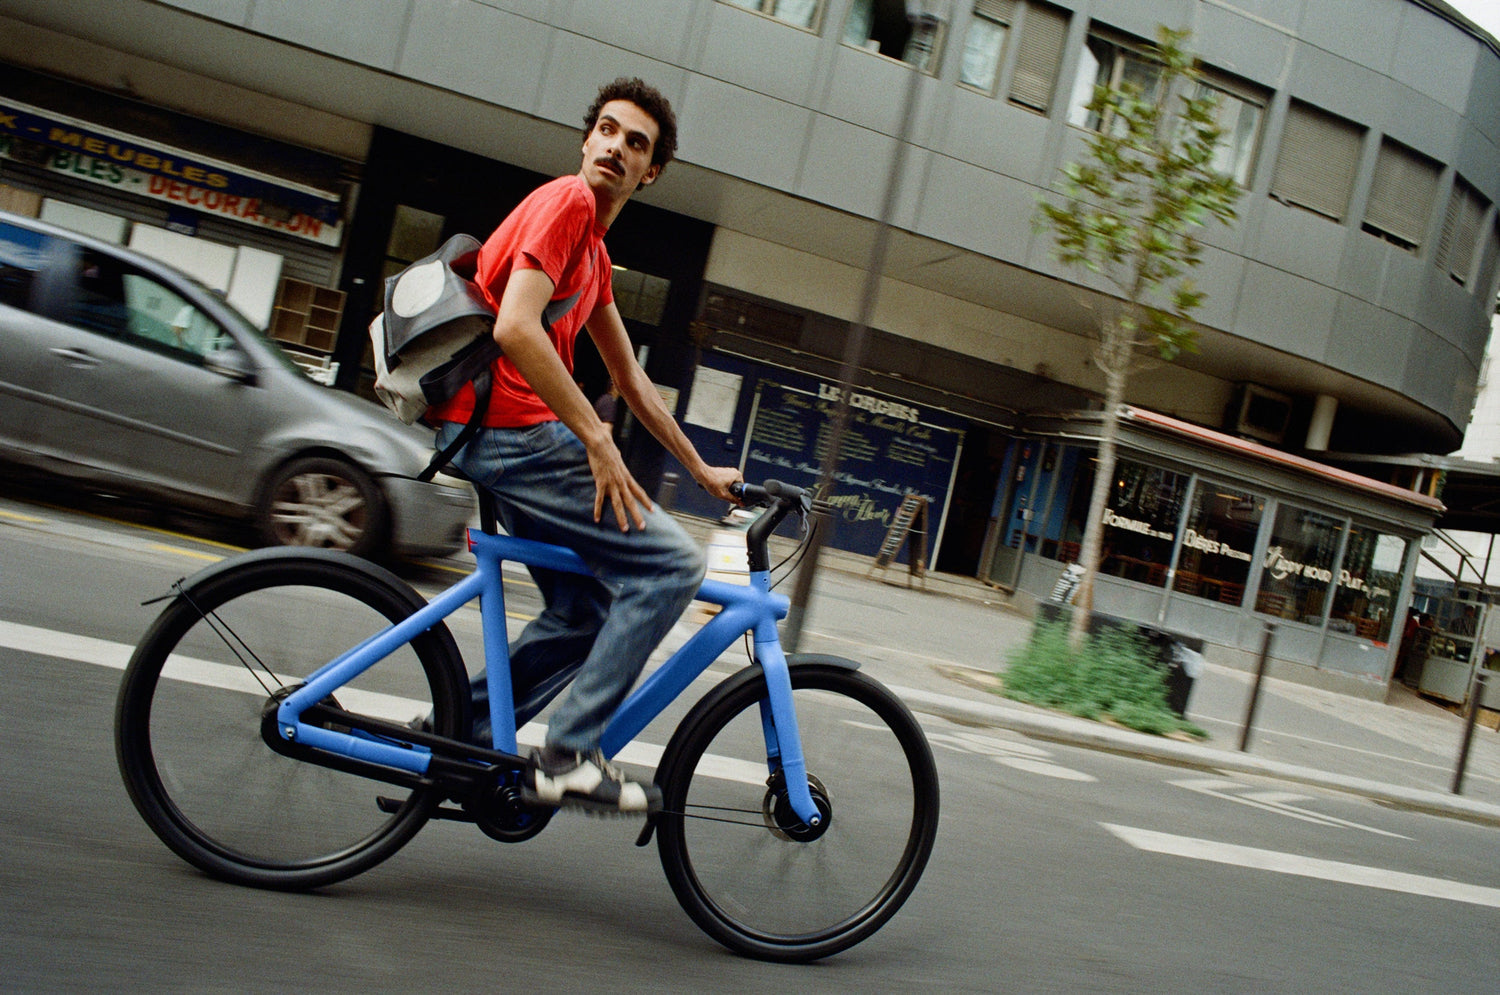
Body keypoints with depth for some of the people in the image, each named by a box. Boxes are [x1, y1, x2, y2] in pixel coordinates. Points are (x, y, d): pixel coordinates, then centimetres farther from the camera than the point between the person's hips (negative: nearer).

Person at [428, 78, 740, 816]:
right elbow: (515, 327, -23)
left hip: (506, 436, 10)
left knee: (587, 610, 13)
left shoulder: (594, 250, 22)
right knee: (671, 565, -12)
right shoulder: (567, 202, -8)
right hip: (508, 429, -10)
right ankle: (569, 758, -10)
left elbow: (631, 381, 25)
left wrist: (700, 469, 26)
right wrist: (597, 439, -22)